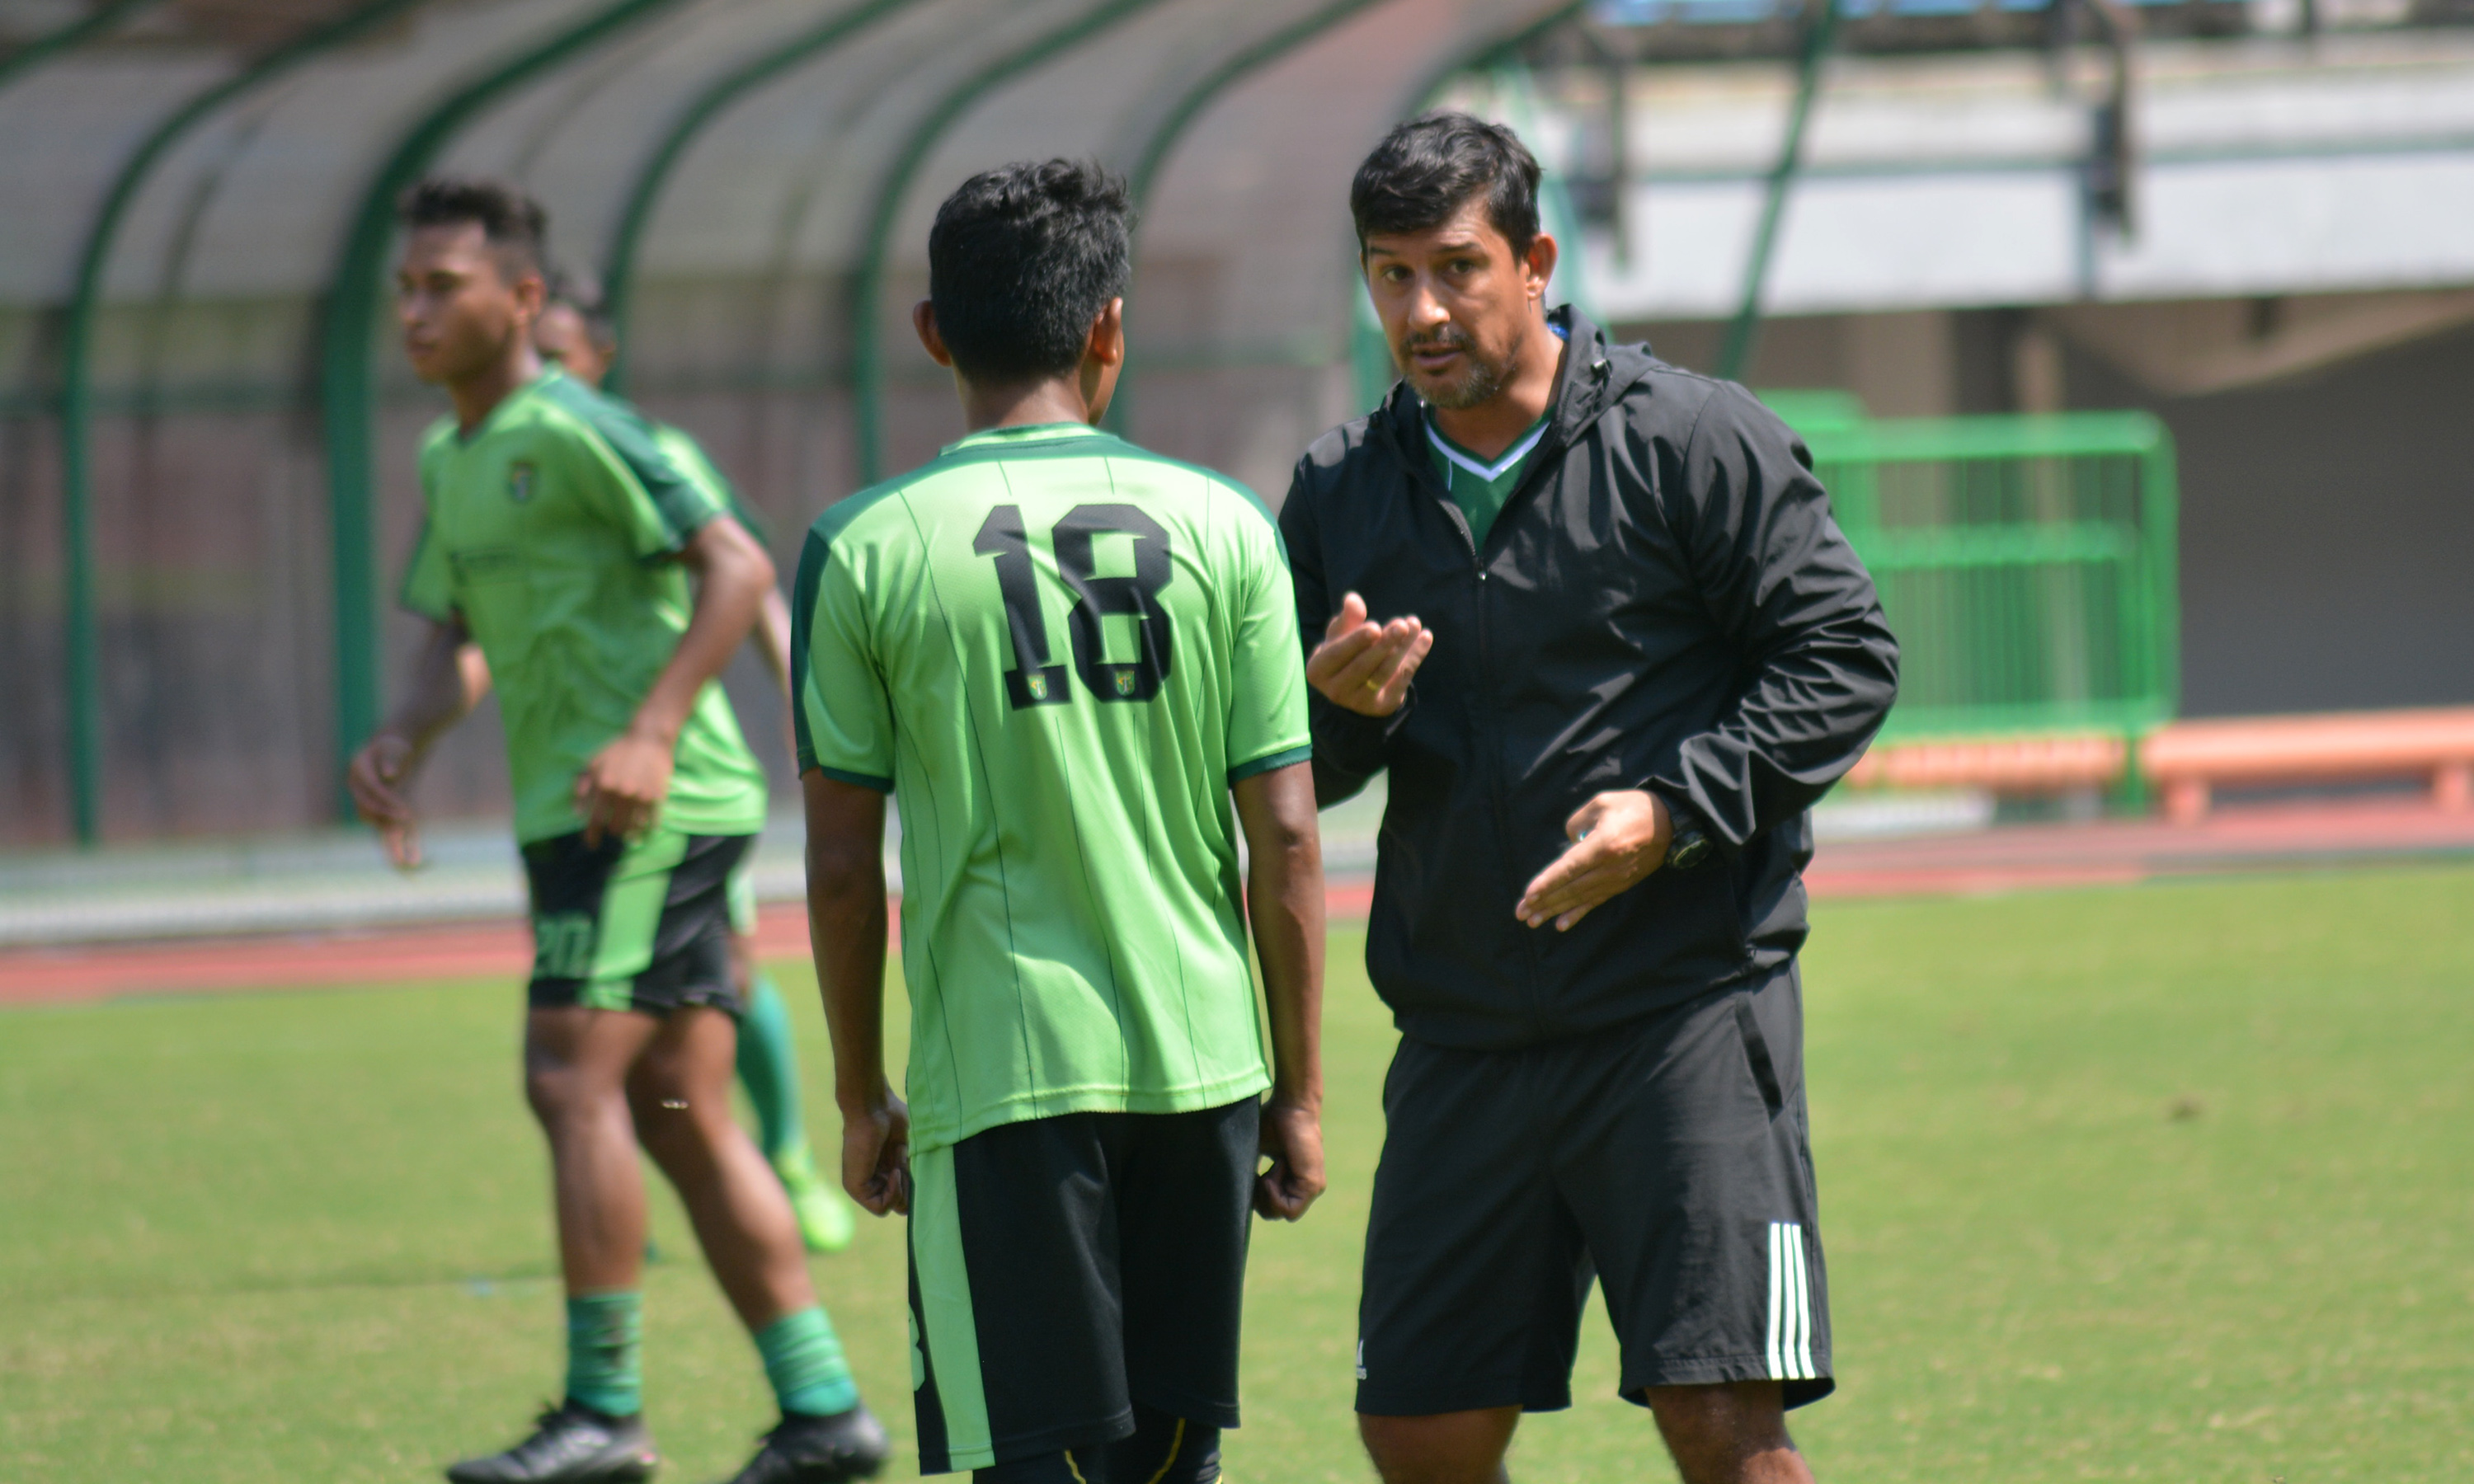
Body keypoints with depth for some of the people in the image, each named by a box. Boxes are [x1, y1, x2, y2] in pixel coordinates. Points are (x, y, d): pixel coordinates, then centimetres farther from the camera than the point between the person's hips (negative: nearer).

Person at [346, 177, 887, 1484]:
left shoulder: (570, 432, -12)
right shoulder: (451, 458, 16)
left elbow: (737, 566, -17)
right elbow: (452, 632, 23)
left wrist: (652, 734, -25)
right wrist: (402, 738, 3)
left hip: (650, 808, -9)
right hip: (573, 819, 9)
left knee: (573, 1079, -12)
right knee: (682, 1113, 7)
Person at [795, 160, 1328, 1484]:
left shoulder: (867, 549, -4)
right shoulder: (1220, 526, 1)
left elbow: (843, 865, -1)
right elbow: (1285, 840, 2)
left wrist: (861, 1098, 10)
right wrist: (1299, 1087, 11)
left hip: (999, 1076, -3)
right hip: (1204, 1064, 3)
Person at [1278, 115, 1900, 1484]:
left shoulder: (1691, 440, -4)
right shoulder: (1341, 492, 10)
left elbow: (1845, 656, -4)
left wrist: (1674, 809, -16)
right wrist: (1339, 707, -8)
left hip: (1686, 1011, -5)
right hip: (1461, 1039, 5)